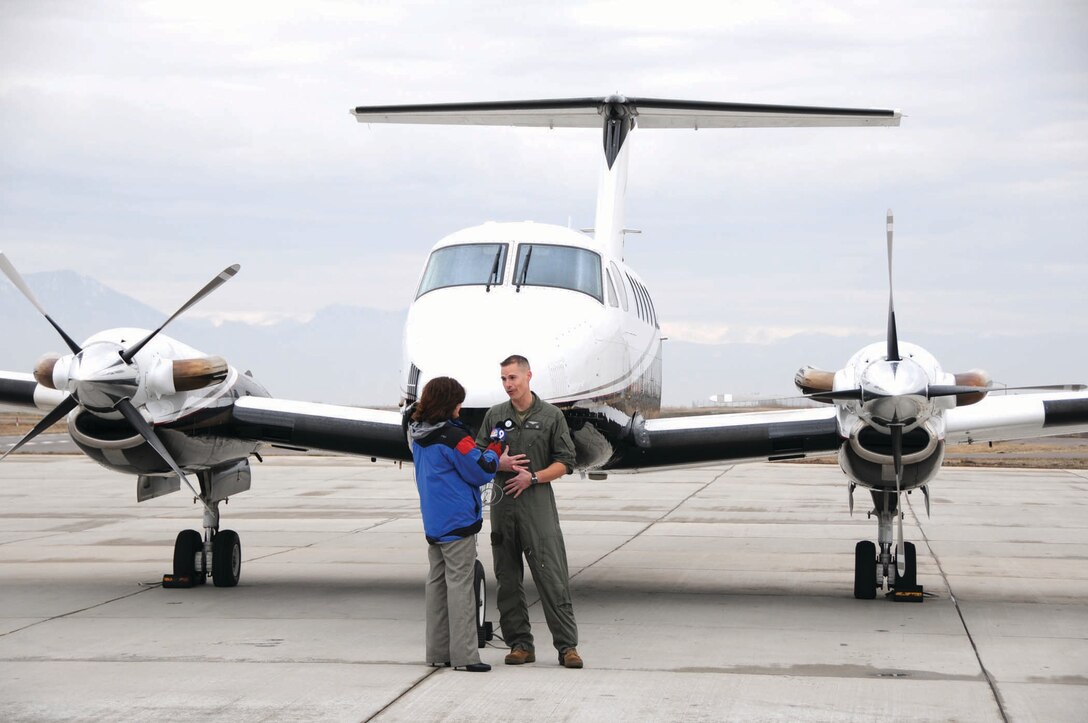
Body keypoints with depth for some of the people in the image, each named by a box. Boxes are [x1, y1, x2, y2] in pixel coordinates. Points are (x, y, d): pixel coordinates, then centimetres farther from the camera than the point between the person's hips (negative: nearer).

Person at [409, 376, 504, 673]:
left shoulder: (419, 436, 9)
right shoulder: (453, 437, -18)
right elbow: (481, 472, -12)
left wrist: (487, 449, 13)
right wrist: (495, 448, 1)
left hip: (432, 523, 8)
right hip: (458, 522, -8)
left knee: (437, 582, 12)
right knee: (459, 584, -6)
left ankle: (438, 651, 16)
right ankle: (463, 654, -5)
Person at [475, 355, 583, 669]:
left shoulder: (551, 416, 4)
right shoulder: (494, 415, 12)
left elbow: (565, 462, 2)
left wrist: (533, 477, -11)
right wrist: (499, 464, -6)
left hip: (538, 502, -3)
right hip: (502, 503, 4)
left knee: (552, 576, -7)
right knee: (507, 578, 4)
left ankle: (567, 645, -5)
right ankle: (520, 644, 10)